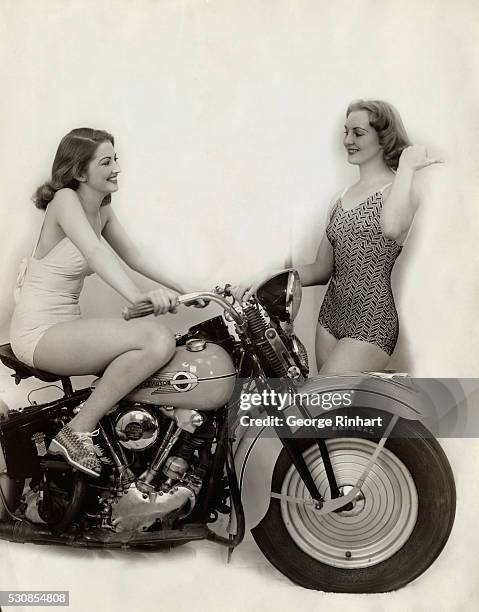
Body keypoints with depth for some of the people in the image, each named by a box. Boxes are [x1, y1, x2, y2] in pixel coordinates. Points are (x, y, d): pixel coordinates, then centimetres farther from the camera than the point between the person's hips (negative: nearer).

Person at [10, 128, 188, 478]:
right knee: (159, 339, -24)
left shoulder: (103, 209, 12)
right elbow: (95, 254, -30)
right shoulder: (65, 199, -13)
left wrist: (183, 290, 8)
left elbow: (134, 256, 17)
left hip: (66, 326, 9)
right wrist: (137, 295, -45)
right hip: (40, 333, -9)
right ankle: (78, 433, -16)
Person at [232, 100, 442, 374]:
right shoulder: (340, 199, 14)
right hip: (331, 315, 7)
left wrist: (406, 167, -17)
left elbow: (392, 227, -32)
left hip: (370, 324, -7)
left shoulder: (401, 189, -6)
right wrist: (268, 277, 1)